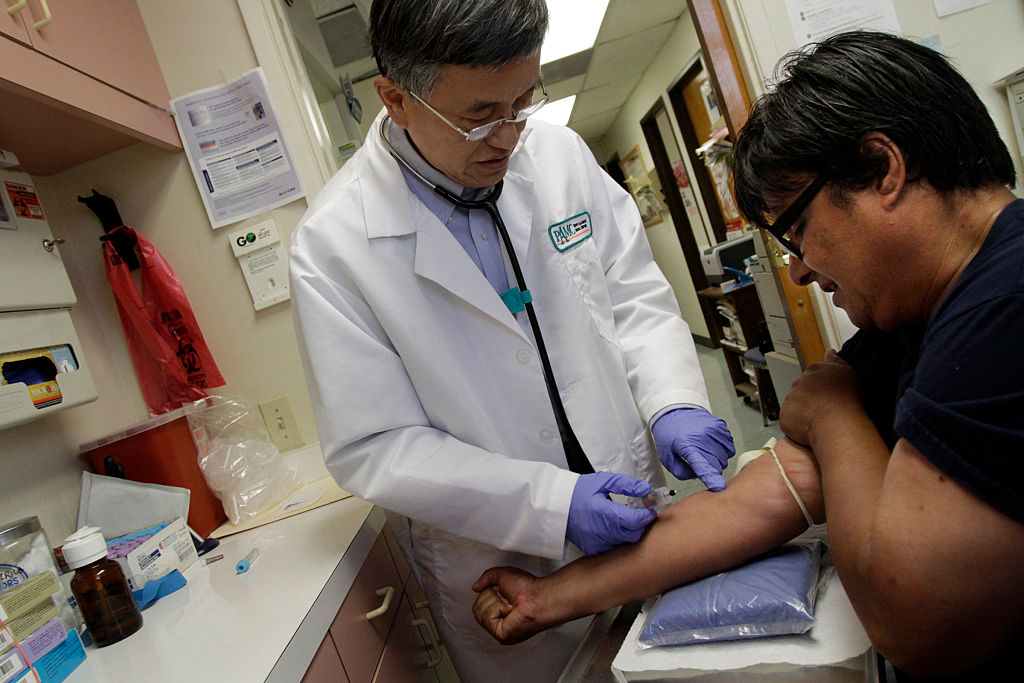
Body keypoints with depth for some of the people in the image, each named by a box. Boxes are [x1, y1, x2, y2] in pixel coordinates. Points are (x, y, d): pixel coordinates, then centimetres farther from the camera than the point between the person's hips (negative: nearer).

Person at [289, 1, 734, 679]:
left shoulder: (559, 152, -5)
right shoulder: (333, 244, -18)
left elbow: (634, 295, 2)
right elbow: (373, 449, -17)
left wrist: (672, 401, -16)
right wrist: (552, 504, -24)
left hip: (639, 511, 5)